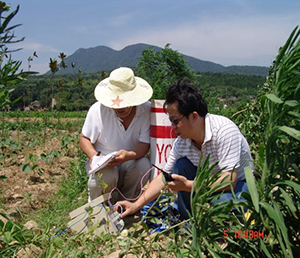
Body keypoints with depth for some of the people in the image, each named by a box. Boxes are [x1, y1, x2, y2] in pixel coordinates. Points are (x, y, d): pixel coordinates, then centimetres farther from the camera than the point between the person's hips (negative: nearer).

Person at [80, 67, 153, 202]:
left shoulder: (146, 110, -17)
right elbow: (84, 138, -3)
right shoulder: (97, 110, -15)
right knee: (106, 174, -33)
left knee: (143, 165, -31)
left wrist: (129, 155, -40)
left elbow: (144, 144, -18)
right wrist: (93, 155, -25)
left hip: (129, 162, 1)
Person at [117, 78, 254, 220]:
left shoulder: (224, 129, -31)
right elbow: (164, 177, -5)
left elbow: (229, 180, -33)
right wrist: (136, 205, -12)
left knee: (222, 202, -36)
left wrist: (187, 185, -38)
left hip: (239, 183, -5)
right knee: (181, 165, -17)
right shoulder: (181, 142, -13)